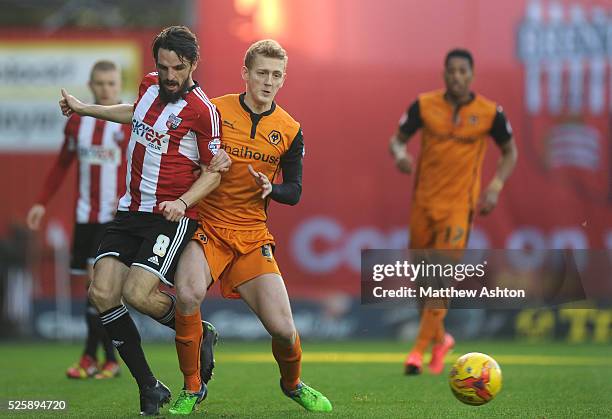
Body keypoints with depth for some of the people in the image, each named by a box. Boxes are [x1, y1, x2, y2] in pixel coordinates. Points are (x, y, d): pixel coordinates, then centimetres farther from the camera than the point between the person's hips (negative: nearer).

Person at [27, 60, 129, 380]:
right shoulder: (77, 122, 9)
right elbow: (61, 166, 17)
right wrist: (42, 202, 12)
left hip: (115, 217, -5)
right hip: (85, 215, 5)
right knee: (93, 285, 5)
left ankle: (91, 356, -7)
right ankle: (109, 359, 14)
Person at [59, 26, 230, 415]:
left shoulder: (203, 111, -13)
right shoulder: (150, 85, 7)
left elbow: (213, 172, -7)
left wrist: (181, 202, -22)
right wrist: (84, 108, 37)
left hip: (173, 216, -7)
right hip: (131, 210, 7)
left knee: (138, 293, -21)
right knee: (102, 293, -8)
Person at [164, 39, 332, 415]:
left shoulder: (289, 131, 4)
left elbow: (295, 192, 9)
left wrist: (271, 189, -12)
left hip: (252, 235, 2)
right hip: (205, 227, -2)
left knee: (282, 328, -6)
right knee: (190, 293, -32)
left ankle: (293, 383, 30)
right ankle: (191, 389, -12)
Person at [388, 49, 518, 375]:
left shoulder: (490, 112, -3)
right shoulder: (424, 105, -1)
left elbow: (510, 152, 10)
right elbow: (397, 139, 6)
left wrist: (495, 187, -4)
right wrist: (399, 154, -18)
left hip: (460, 204, -3)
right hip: (424, 201, 3)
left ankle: (420, 349, -12)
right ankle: (439, 339, 31)